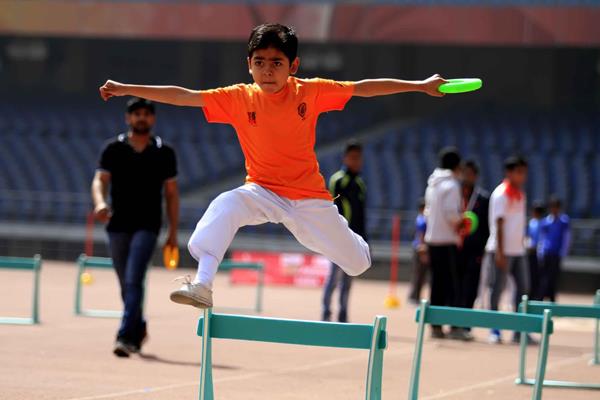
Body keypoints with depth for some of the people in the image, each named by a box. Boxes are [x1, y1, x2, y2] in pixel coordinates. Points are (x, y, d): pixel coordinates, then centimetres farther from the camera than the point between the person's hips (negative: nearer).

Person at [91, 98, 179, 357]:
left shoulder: (164, 153, 5)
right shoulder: (114, 149, 5)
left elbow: (171, 193, 9)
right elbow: (100, 180, -4)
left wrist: (173, 232, 5)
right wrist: (100, 202, -27)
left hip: (147, 226, -2)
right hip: (118, 225, 2)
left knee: (133, 280, -17)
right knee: (126, 285, 11)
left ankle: (125, 337, -22)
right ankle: (138, 329, 33)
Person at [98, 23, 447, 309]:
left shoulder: (310, 92, -10)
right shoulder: (238, 99, -9)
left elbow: (364, 88, -6)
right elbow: (183, 96, -13)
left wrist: (420, 86, -6)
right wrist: (127, 90, -19)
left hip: (307, 197, 0)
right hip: (262, 191, 0)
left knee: (357, 263, 8)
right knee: (224, 207, -33)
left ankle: (361, 246, 47)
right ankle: (203, 285, -33)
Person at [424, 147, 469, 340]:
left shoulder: (432, 184, 13)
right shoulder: (451, 185, -12)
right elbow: (451, 213, -21)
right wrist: (459, 223, -2)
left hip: (432, 239, 8)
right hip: (447, 241, -8)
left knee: (437, 284, 11)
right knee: (452, 284, -6)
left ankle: (435, 326, 11)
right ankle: (455, 326, -9)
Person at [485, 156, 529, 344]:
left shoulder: (520, 194, 14)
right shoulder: (501, 194, -9)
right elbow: (499, 223, -14)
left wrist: (522, 243, 15)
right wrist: (500, 252, -18)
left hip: (518, 251, 8)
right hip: (501, 250, -8)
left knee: (523, 287, 5)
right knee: (497, 289, -2)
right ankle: (494, 331, 4)